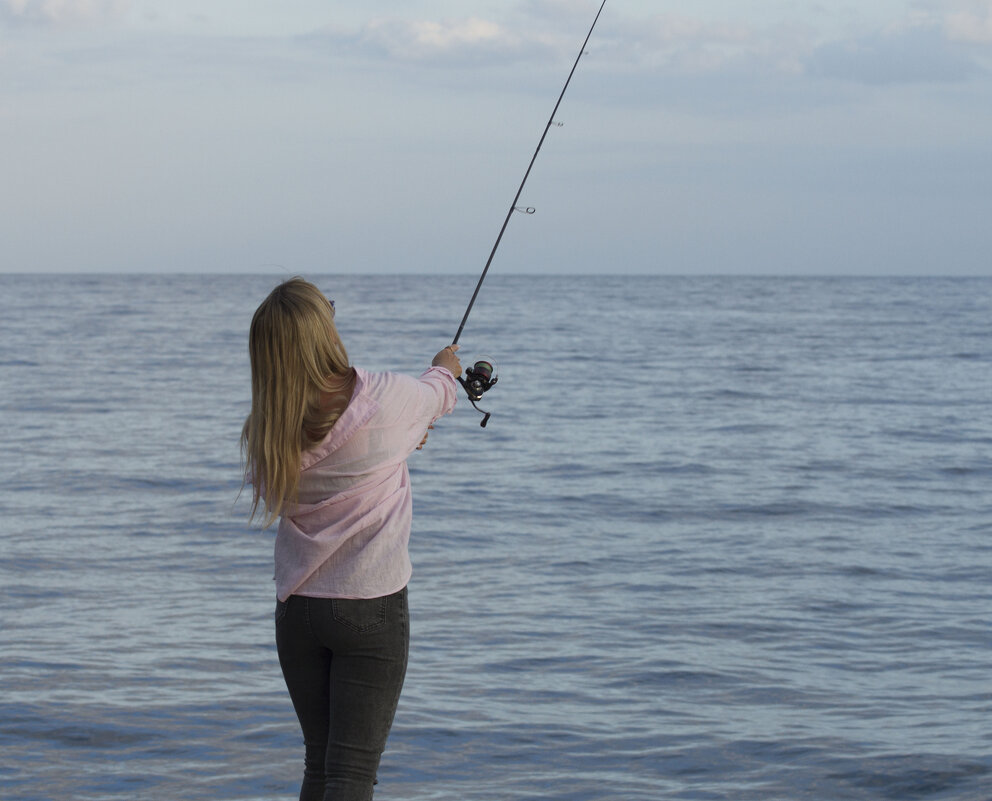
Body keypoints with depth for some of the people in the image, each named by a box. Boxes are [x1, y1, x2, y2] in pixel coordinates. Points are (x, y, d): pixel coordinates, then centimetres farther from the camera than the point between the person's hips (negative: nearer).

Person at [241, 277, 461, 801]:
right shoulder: (388, 401, -14)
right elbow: (436, 397, 9)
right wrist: (445, 369, 35)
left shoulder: (267, 433, -5)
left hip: (296, 610, 4)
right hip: (372, 609, -4)